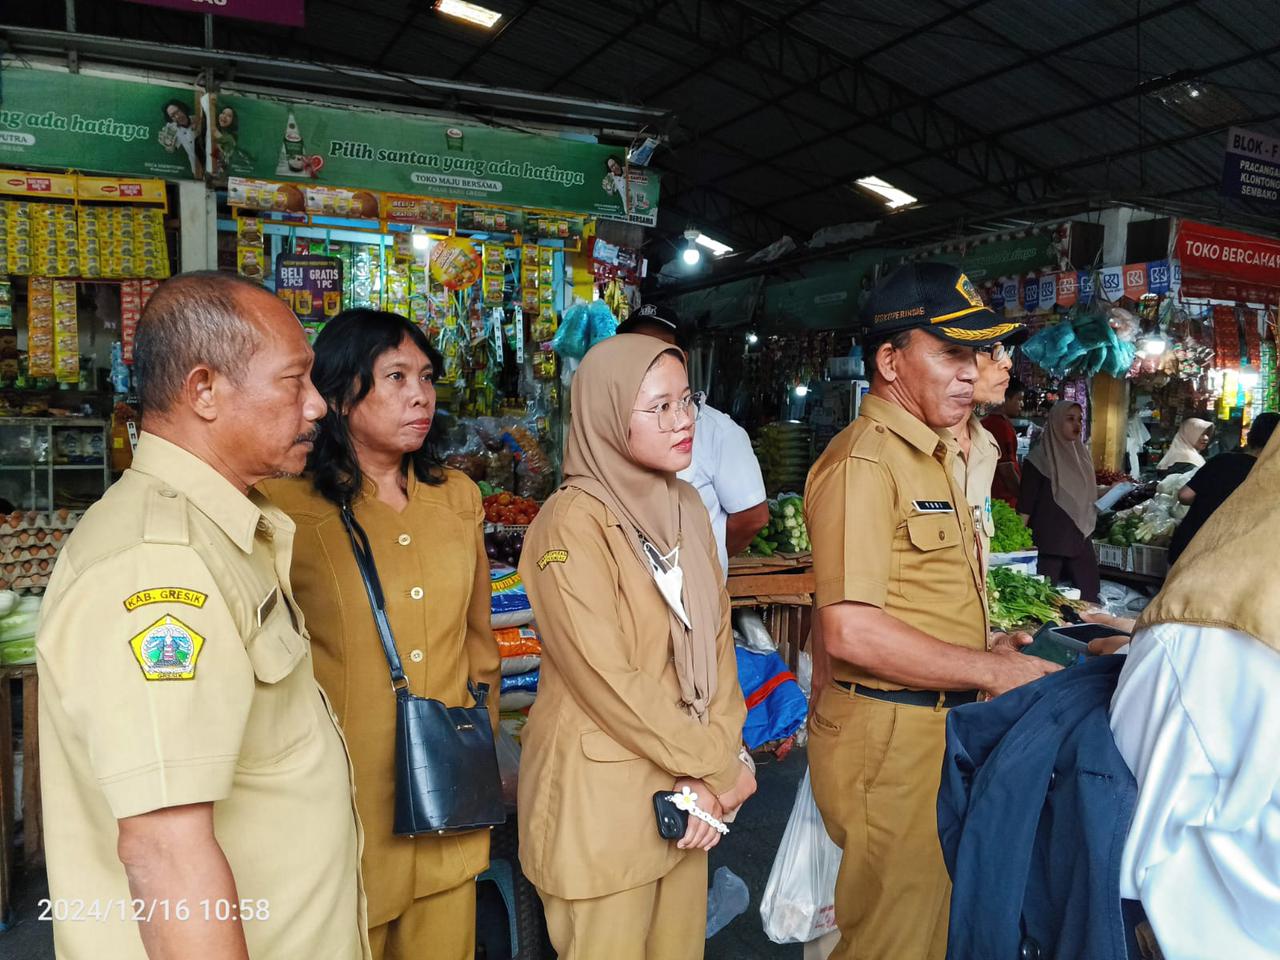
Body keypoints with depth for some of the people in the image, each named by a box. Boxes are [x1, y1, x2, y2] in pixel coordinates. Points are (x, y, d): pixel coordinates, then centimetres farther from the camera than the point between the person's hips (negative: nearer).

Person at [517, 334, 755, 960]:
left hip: (685, 777, 7)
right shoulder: (573, 523, -18)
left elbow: (716, 635, 4)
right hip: (604, 788, -6)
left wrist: (716, 756, -7)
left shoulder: (685, 506, 4)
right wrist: (717, 766, -13)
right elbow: (609, 679, -21)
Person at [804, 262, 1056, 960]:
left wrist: (982, 644, 8)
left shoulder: (931, 456, 14)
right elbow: (850, 631, -26)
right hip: (889, 735, -10)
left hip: (942, 721, 10)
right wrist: (992, 670, -19)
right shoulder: (863, 461, -19)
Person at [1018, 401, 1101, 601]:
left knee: (1088, 595, 5)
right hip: (1049, 540, -6)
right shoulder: (1041, 457, -8)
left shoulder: (1082, 454, 11)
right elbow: (1026, 502, -11)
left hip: (1080, 537, 6)